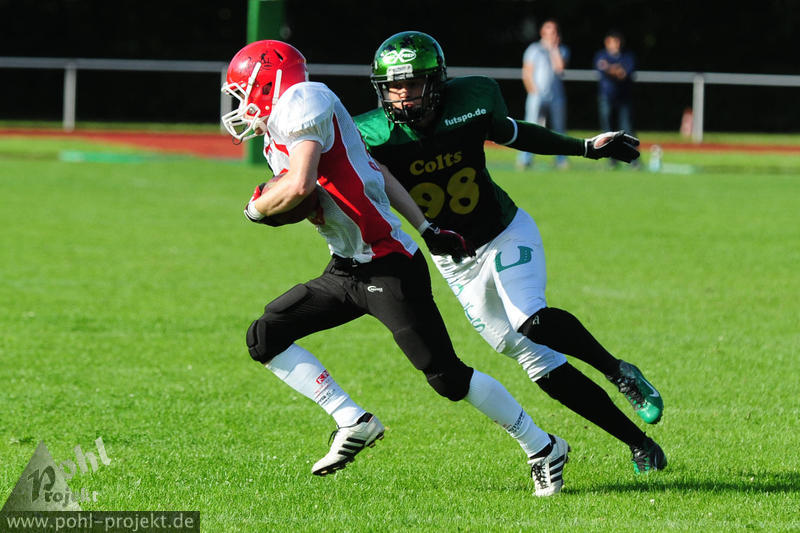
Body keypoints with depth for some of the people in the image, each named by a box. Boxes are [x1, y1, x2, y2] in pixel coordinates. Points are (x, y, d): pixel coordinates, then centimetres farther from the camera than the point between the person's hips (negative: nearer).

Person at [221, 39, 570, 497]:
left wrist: (257, 208, -7)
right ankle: (353, 422, 4)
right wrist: (426, 229, 19)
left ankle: (544, 450, 6)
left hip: (389, 268, -10)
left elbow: (300, 186, -26)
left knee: (447, 377, -8)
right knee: (265, 339, 5)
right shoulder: (279, 134, 14)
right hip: (347, 270, 10)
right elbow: (376, 173, 19)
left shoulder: (302, 103, -14)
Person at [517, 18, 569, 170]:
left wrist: (553, 48, -4)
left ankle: (561, 160, 8)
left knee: (559, 128, 2)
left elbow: (559, 68, -6)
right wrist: (533, 90, -7)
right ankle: (525, 159, -11)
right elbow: (527, 72, 4)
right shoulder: (534, 49, 8)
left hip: (556, 95, 2)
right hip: (537, 95, -2)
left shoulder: (562, 51, 12)